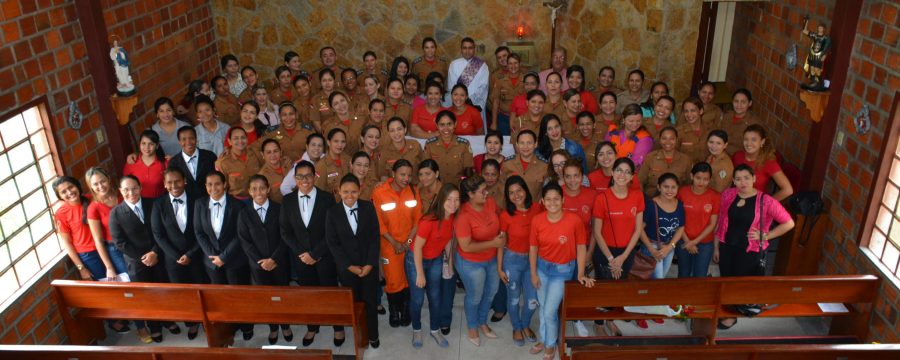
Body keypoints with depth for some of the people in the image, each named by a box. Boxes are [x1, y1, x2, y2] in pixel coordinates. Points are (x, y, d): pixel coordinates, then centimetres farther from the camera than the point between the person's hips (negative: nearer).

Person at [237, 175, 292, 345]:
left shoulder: (279, 209, -5)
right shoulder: (244, 213, 0)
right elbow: (244, 241, -2)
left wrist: (274, 259, -13)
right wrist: (260, 261, -11)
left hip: (279, 263, -1)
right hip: (258, 265, 1)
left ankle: (285, 326, 30)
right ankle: (273, 328, 27)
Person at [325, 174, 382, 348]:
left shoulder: (368, 207, -6)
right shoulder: (333, 212, -7)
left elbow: (375, 237, -4)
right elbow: (332, 242, -5)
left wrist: (370, 264, -11)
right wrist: (349, 266, -10)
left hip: (369, 265, 0)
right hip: (347, 267, 0)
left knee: (370, 301, 10)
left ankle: (373, 335, 28)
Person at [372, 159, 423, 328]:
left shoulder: (413, 191, -6)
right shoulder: (379, 192, -15)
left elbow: (418, 218, 0)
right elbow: (378, 223, -10)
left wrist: (409, 240, -8)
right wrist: (394, 243, -12)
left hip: (410, 244, 2)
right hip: (390, 245, -2)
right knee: (393, 281, 6)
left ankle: (405, 309, 34)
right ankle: (394, 311, 30)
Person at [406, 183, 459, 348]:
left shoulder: (453, 218, -12)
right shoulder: (429, 220, -32)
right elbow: (417, 247, -24)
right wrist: (420, 274, -17)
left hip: (436, 260, 6)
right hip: (416, 260, -5)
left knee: (435, 296, 16)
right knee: (417, 299, 7)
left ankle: (435, 330, 36)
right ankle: (416, 330, 32)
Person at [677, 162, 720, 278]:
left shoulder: (715, 196, -8)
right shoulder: (682, 192, -8)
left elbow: (712, 224, -6)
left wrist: (695, 241, -10)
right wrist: (687, 241, -8)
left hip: (705, 244, 0)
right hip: (684, 242, 0)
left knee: (700, 277, 6)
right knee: (683, 276, 13)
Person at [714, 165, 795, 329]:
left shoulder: (766, 201, -17)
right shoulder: (727, 195, -6)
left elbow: (789, 223, -11)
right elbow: (720, 222, 2)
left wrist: (765, 236, -12)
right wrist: (716, 247, 6)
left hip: (749, 250, -3)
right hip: (726, 246, 3)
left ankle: (732, 316, 35)